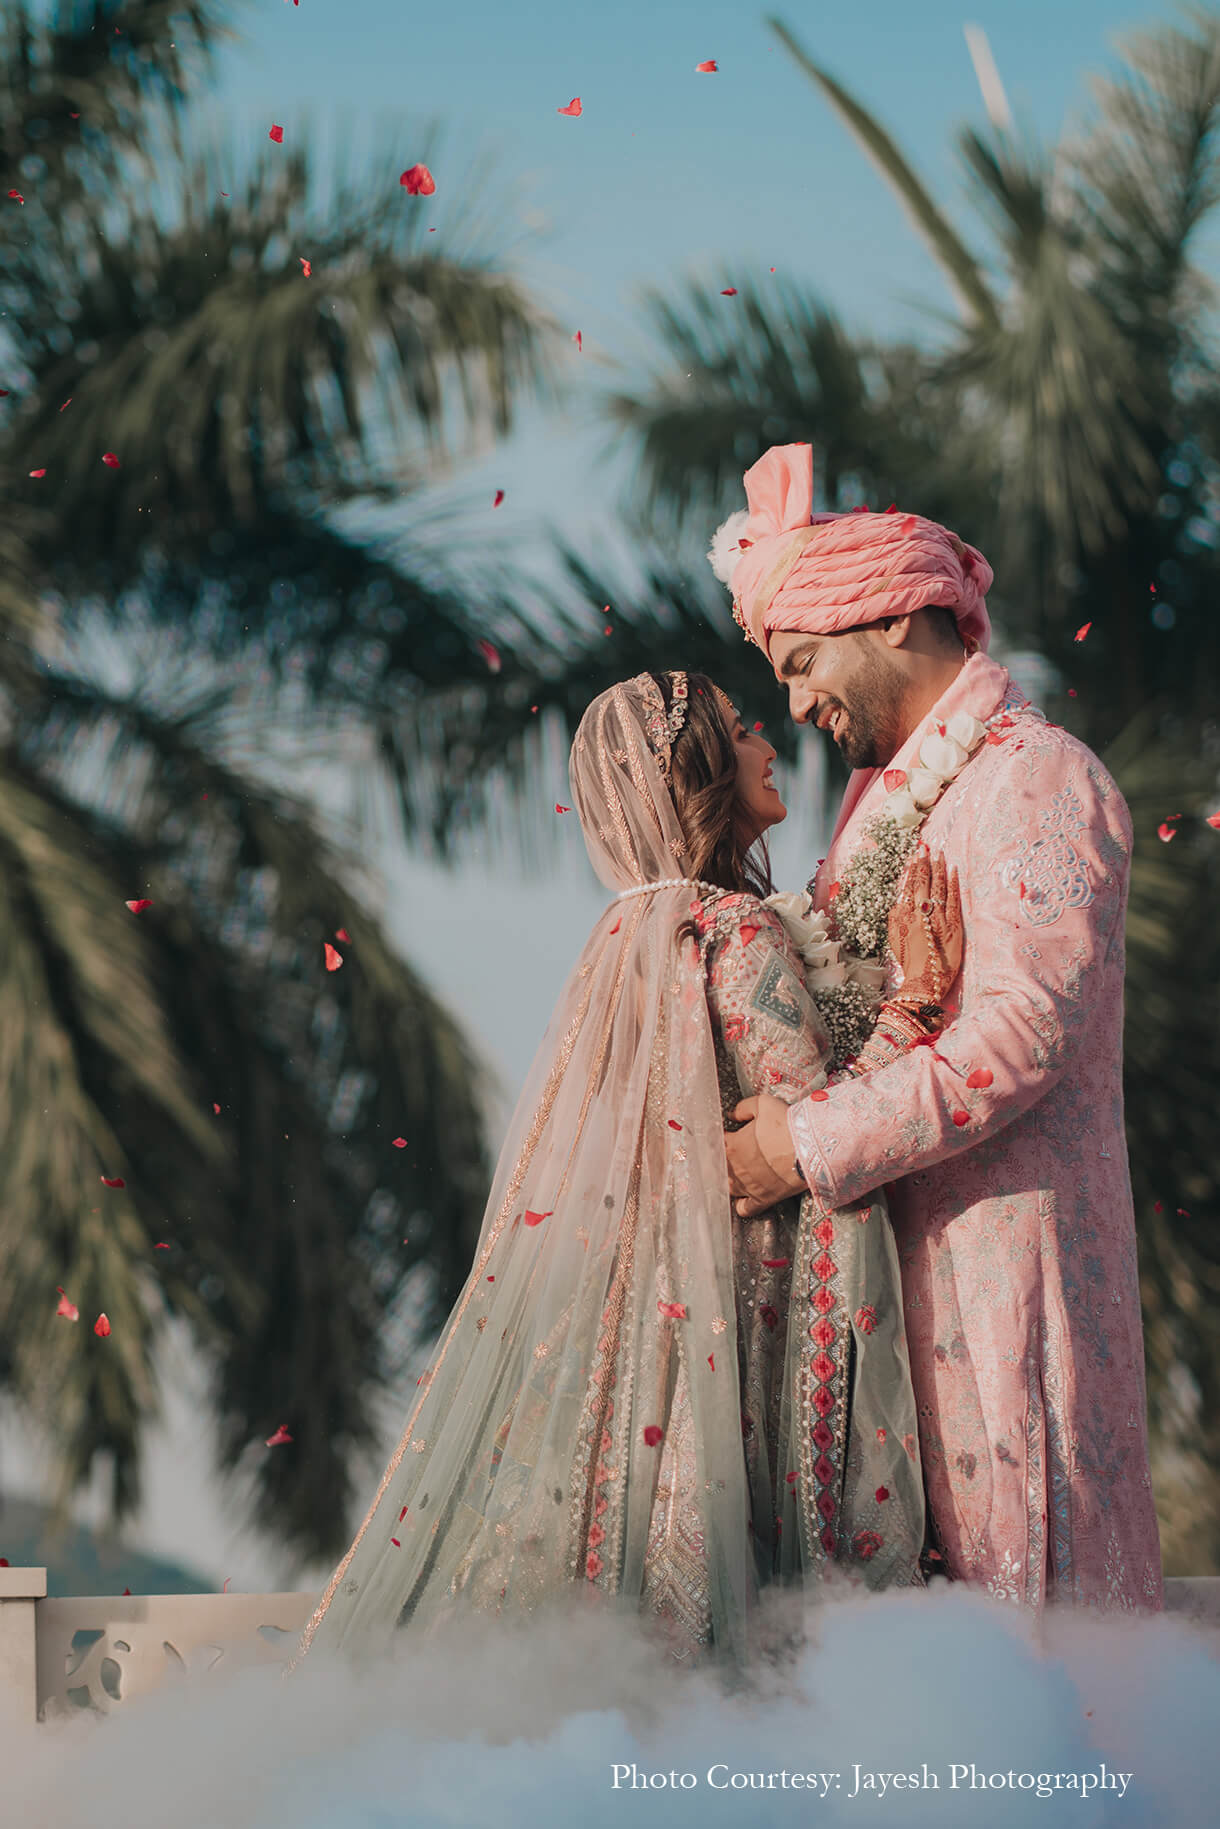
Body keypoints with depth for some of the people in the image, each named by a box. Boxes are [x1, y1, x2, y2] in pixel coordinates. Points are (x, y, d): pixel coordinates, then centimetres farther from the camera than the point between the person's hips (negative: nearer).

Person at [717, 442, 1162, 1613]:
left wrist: (812, 1147, -19)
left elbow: (1020, 1033, -20)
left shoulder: (1038, 783, -11)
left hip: (1004, 1240, -8)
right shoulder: (882, 787, 19)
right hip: (890, 1237, 8)